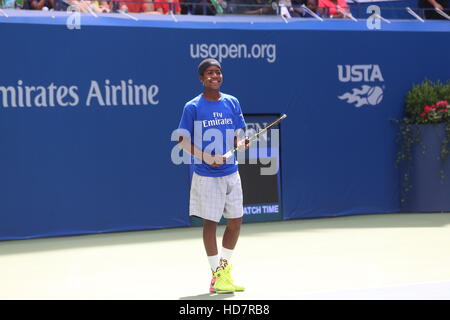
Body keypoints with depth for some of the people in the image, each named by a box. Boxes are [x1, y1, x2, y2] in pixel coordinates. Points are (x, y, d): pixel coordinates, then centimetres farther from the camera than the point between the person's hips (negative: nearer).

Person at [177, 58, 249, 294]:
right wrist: (206, 157, -18)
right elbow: (183, 141, -5)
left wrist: (241, 143, -12)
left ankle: (225, 268, 25)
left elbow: (237, 136, 12)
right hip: (206, 175, -4)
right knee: (210, 222, 0)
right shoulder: (192, 108, -6)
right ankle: (217, 276, 9)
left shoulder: (232, 103, 6)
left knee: (236, 221, 7)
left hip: (231, 172, 4)